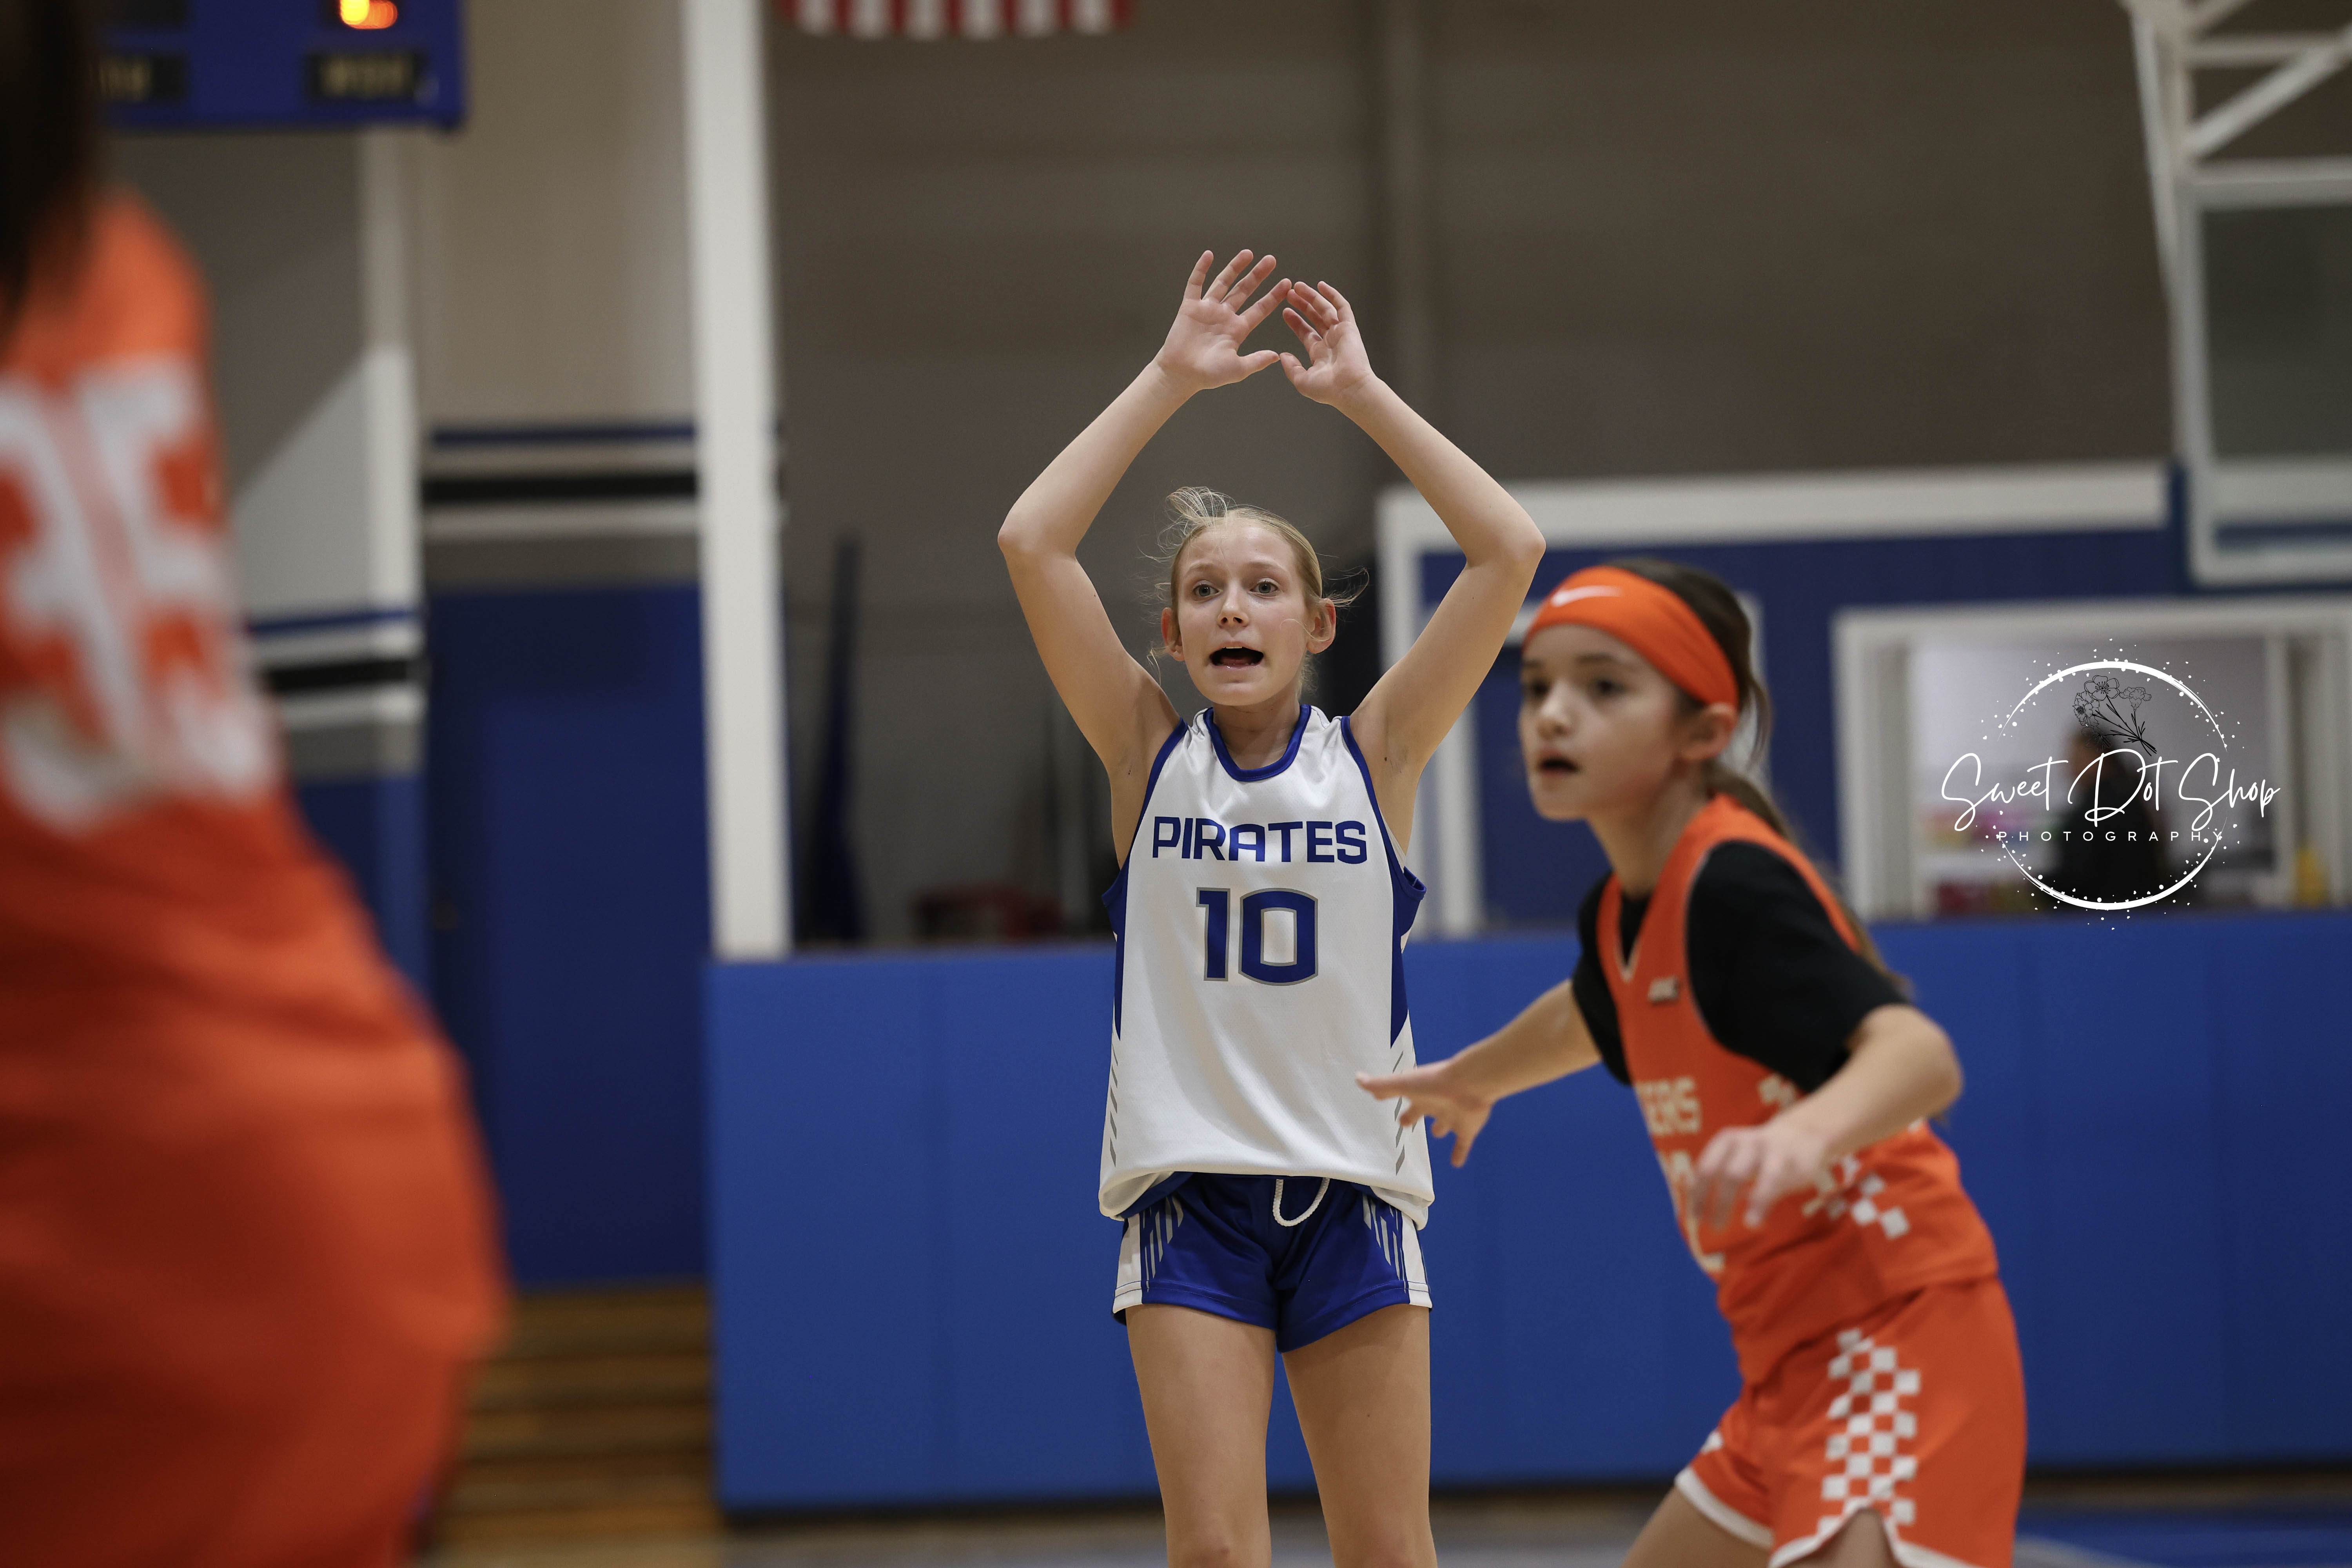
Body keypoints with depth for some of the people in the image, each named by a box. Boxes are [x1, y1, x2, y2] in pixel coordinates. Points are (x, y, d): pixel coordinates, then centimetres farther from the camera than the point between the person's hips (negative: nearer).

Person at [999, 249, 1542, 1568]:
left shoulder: (1374, 757, 3)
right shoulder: (1150, 754, 4)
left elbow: (1511, 552, -7)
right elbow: (1031, 543, -8)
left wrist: (1362, 392, -4)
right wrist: (1172, 381, -7)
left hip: (1353, 1188, 0)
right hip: (1190, 1195, 0)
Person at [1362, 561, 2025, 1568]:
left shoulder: (1735, 888, -19)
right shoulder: (1622, 913, 8)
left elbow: (1920, 1057, -33)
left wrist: (1805, 1132, -53)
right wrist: (1468, 1077, 53)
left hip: (1896, 1327, -10)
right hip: (1794, 1355, 10)